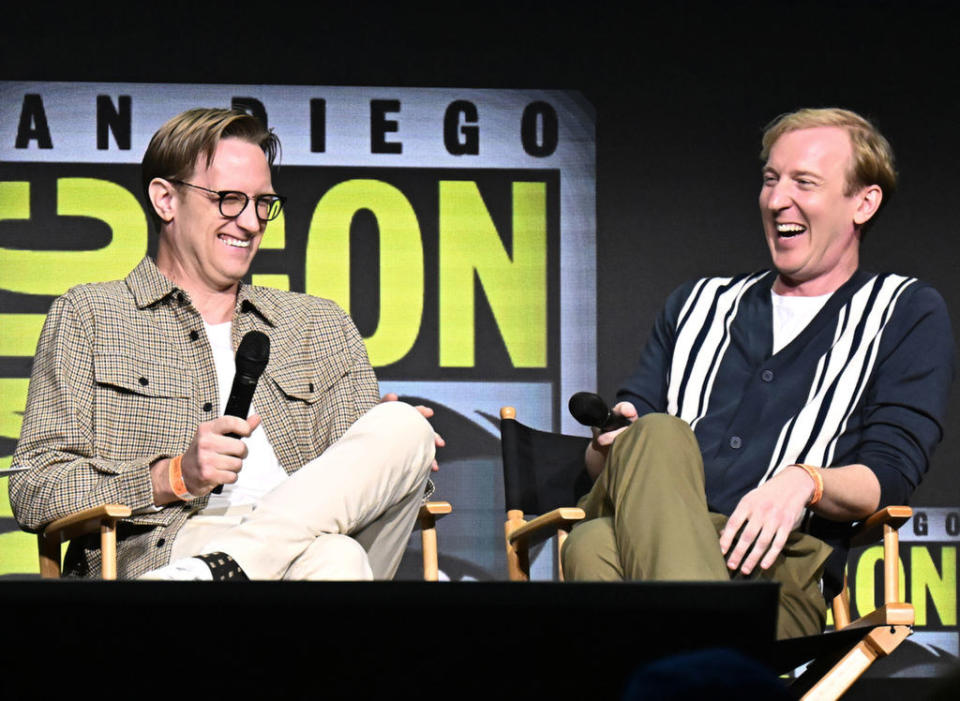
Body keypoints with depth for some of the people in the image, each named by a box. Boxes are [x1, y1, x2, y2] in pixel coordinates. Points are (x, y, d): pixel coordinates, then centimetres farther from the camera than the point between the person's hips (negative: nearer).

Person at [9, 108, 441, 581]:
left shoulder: (323, 326, 30)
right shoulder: (86, 316, 17)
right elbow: (33, 495, 6)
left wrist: (391, 446, -1)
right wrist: (176, 476, -9)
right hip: (154, 550, -6)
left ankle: (222, 566, -40)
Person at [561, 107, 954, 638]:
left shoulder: (907, 313, 19)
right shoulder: (698, 305, 32)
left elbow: (890, 474, 5)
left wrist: (805, 483, -18)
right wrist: (610, 445, -1)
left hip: (777, 561, -3)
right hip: (644, 536, 4)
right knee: (657, 436, -36)